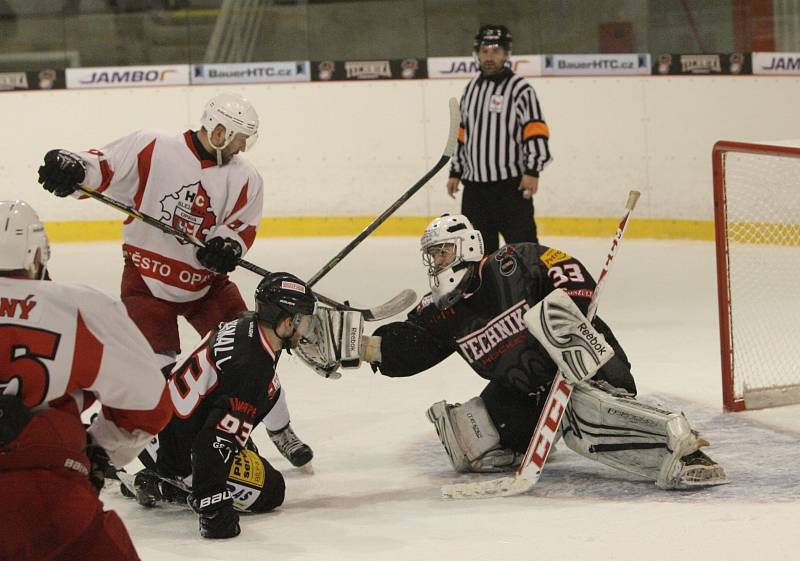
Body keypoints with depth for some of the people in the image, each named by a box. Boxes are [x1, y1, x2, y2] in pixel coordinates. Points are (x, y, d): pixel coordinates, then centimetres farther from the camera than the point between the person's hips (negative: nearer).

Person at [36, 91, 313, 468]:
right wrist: (71, 167, -33)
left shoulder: (245, 180, -3)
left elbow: (242, 227, -3)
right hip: (147, 280, -3)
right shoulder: (152, 150, -14)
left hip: (206, 281, 4)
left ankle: (280, 430, 20)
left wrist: (228, 244, -26)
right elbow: (103, 167, -12)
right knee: (159, 369, -11)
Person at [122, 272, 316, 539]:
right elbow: (218, 440, -34)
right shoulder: (250, 369, -31)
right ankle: (166, 487, -5)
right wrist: (211, 507, -35)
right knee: (270, 490, -1)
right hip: (179, 453, -9)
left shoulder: (245, 323, -3)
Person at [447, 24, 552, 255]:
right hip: (474, 185, 7)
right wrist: (455, 172, 18)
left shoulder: (520, 89, -7)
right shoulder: (471, 88, 14)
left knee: (522, 243, -10)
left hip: (511, 184, -7)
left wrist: (532, 170, -20)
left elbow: (536, 131, -12)